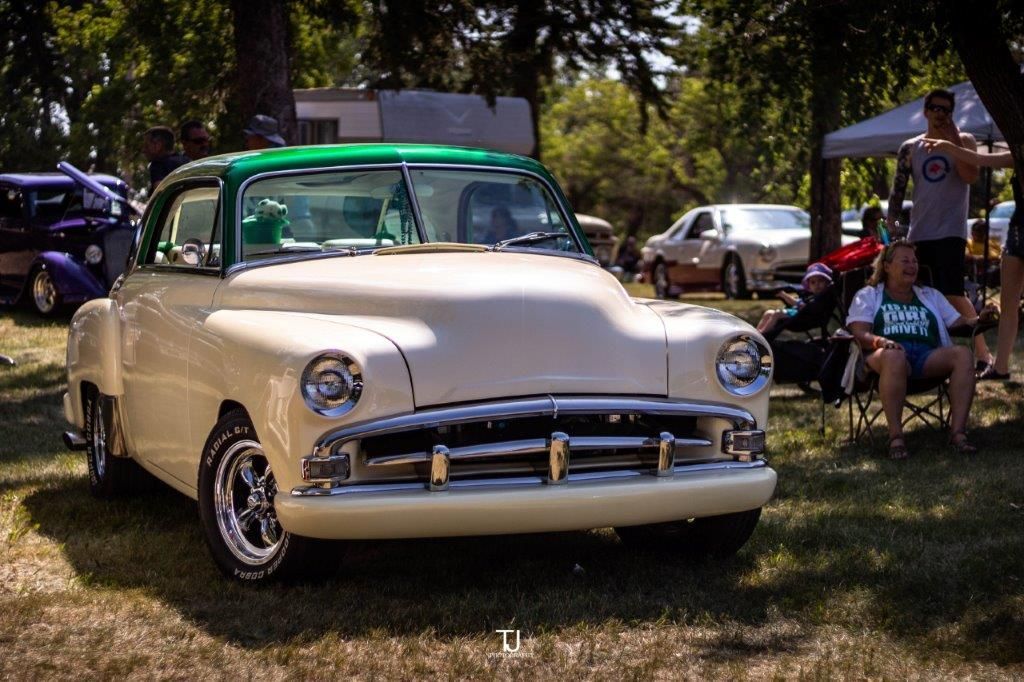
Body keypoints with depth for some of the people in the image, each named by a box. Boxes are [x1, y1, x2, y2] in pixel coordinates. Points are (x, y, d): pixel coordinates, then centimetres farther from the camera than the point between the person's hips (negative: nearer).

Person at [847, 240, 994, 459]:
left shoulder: (930, 295, 32)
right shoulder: (868, 295, 20)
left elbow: (958, 323, 22)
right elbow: (859, 333, 3)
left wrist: (979, 319, 0)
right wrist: (880, 341, -18)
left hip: (929, 357, 4)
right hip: (886, 353, -4)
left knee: (962, 354, -29)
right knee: (894, 357, -42)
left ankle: (958, 432, -35)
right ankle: (895, 436, -40)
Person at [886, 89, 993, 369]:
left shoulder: (964, 141, 3)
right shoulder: (910, 149, 11)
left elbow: (970, 176, -14)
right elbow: (898, 188, 12)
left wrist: (954, 139, -15)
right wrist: (891, 221, 0)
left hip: (951, 231, -5)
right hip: (919, 233, 5)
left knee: (952, 293, -15)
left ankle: (982, 351, -11)